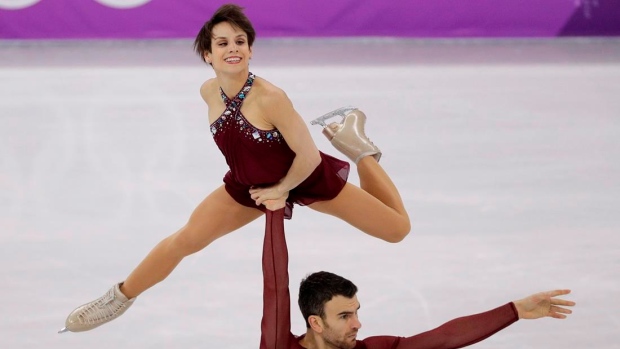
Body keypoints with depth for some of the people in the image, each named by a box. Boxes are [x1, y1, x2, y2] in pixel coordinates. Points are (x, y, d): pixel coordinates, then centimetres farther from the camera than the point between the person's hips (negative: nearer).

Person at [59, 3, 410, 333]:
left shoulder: (270, 97, -37)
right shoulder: (209, 92, -17)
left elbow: (309, 156, -28)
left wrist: (281, 188, -13)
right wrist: (264, 187, 8)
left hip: (307, 178, -4)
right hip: (249, 186, 4)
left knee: (398, 229, 3)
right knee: (186, 239, -1)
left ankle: (353, 142, 22)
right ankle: (120, 298, 20)